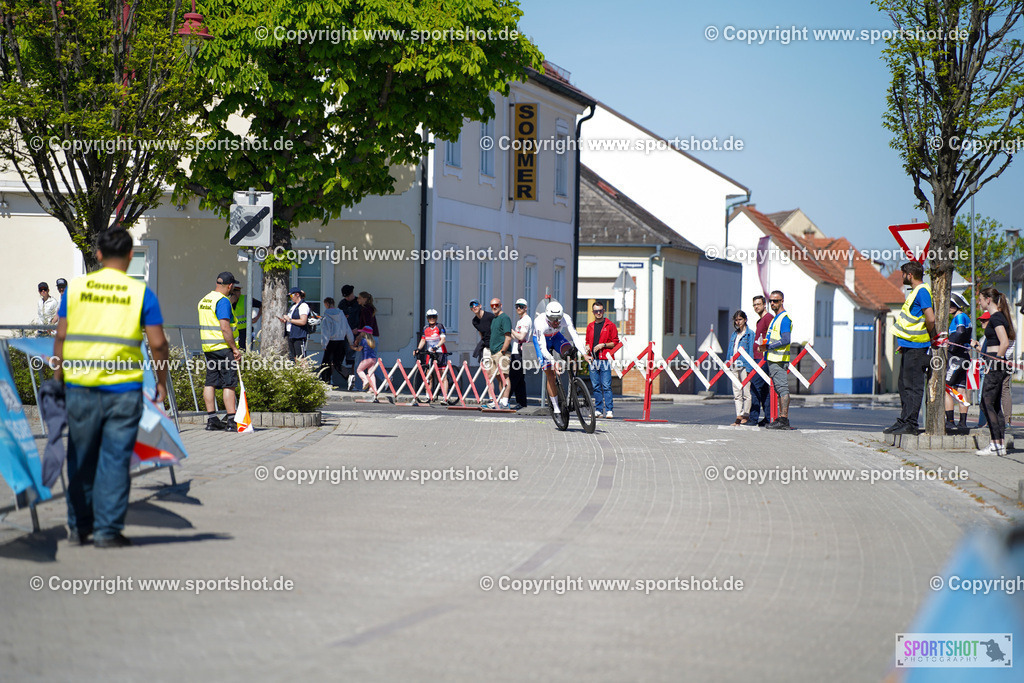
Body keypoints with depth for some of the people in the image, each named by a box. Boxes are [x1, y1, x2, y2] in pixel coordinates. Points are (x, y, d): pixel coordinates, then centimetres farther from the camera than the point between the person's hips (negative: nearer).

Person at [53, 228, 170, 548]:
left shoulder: (76, 288, 3)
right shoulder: (141, 293, -2)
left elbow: (61, 337, 3)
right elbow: (158, 344, -4)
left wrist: (58, 378, 12)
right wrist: (162, 382, 9)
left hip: (80, 387, 2)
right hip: (123, 389, -2)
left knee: (81, 459, 12)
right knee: (115, 460, 2)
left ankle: (78, 527, 19)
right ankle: (107, 530, 1)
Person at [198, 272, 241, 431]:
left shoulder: (204, 300, 14)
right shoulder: (223, 301, -14)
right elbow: (225, 328, -21)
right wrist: (235, 349, -16)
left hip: (208, 347, 8)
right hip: (223, 347, -8)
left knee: (210, 383, 8)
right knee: (229, 383, -6)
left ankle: (211, 420, 9)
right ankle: (232, 421, -10)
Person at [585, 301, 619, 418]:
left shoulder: (610, 325, 3)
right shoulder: (590, 326, 17)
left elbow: (615, 342, 1)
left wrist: (603, 345, -11)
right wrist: (587, 347, 5)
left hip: (604, 360, -5)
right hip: (593, 360, 5)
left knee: (606, 386, -10)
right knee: (596, 387, 5)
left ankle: (609, 410, -11)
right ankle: (598, 410, 9)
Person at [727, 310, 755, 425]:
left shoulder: (749, 334, -2)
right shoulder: (734, 334, 17)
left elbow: (751, 351, -6)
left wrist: (749, 367, -12)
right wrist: (729, 364, 11)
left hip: (744, 365, -6)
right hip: (734, 366, 6)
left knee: (746, 392, -3)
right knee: (736, 393, 4)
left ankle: (746, 415, 2)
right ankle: (739, 416, 5)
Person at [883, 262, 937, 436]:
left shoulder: (922, 291, -14)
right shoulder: (915, 291, 18)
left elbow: (930, 319, -24)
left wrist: (930, 337, -9)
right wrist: (903, 342, 20)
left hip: (916, 348, -10)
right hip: (909, 346, 10)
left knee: (913, 386, -7)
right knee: (905, 384, 13)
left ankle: (910, 424, -6)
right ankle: (904, 421, 19)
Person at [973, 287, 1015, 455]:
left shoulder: (995, 318, -13)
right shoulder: (998, 317, 16)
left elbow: (1005, 343, -22)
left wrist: (995, 362, -18)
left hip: (995, 364, -10)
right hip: (997, 365, 10)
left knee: (987, 403, -9)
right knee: (995, 404, 9)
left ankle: (996, 445, -10)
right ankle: (999, 444, 10)